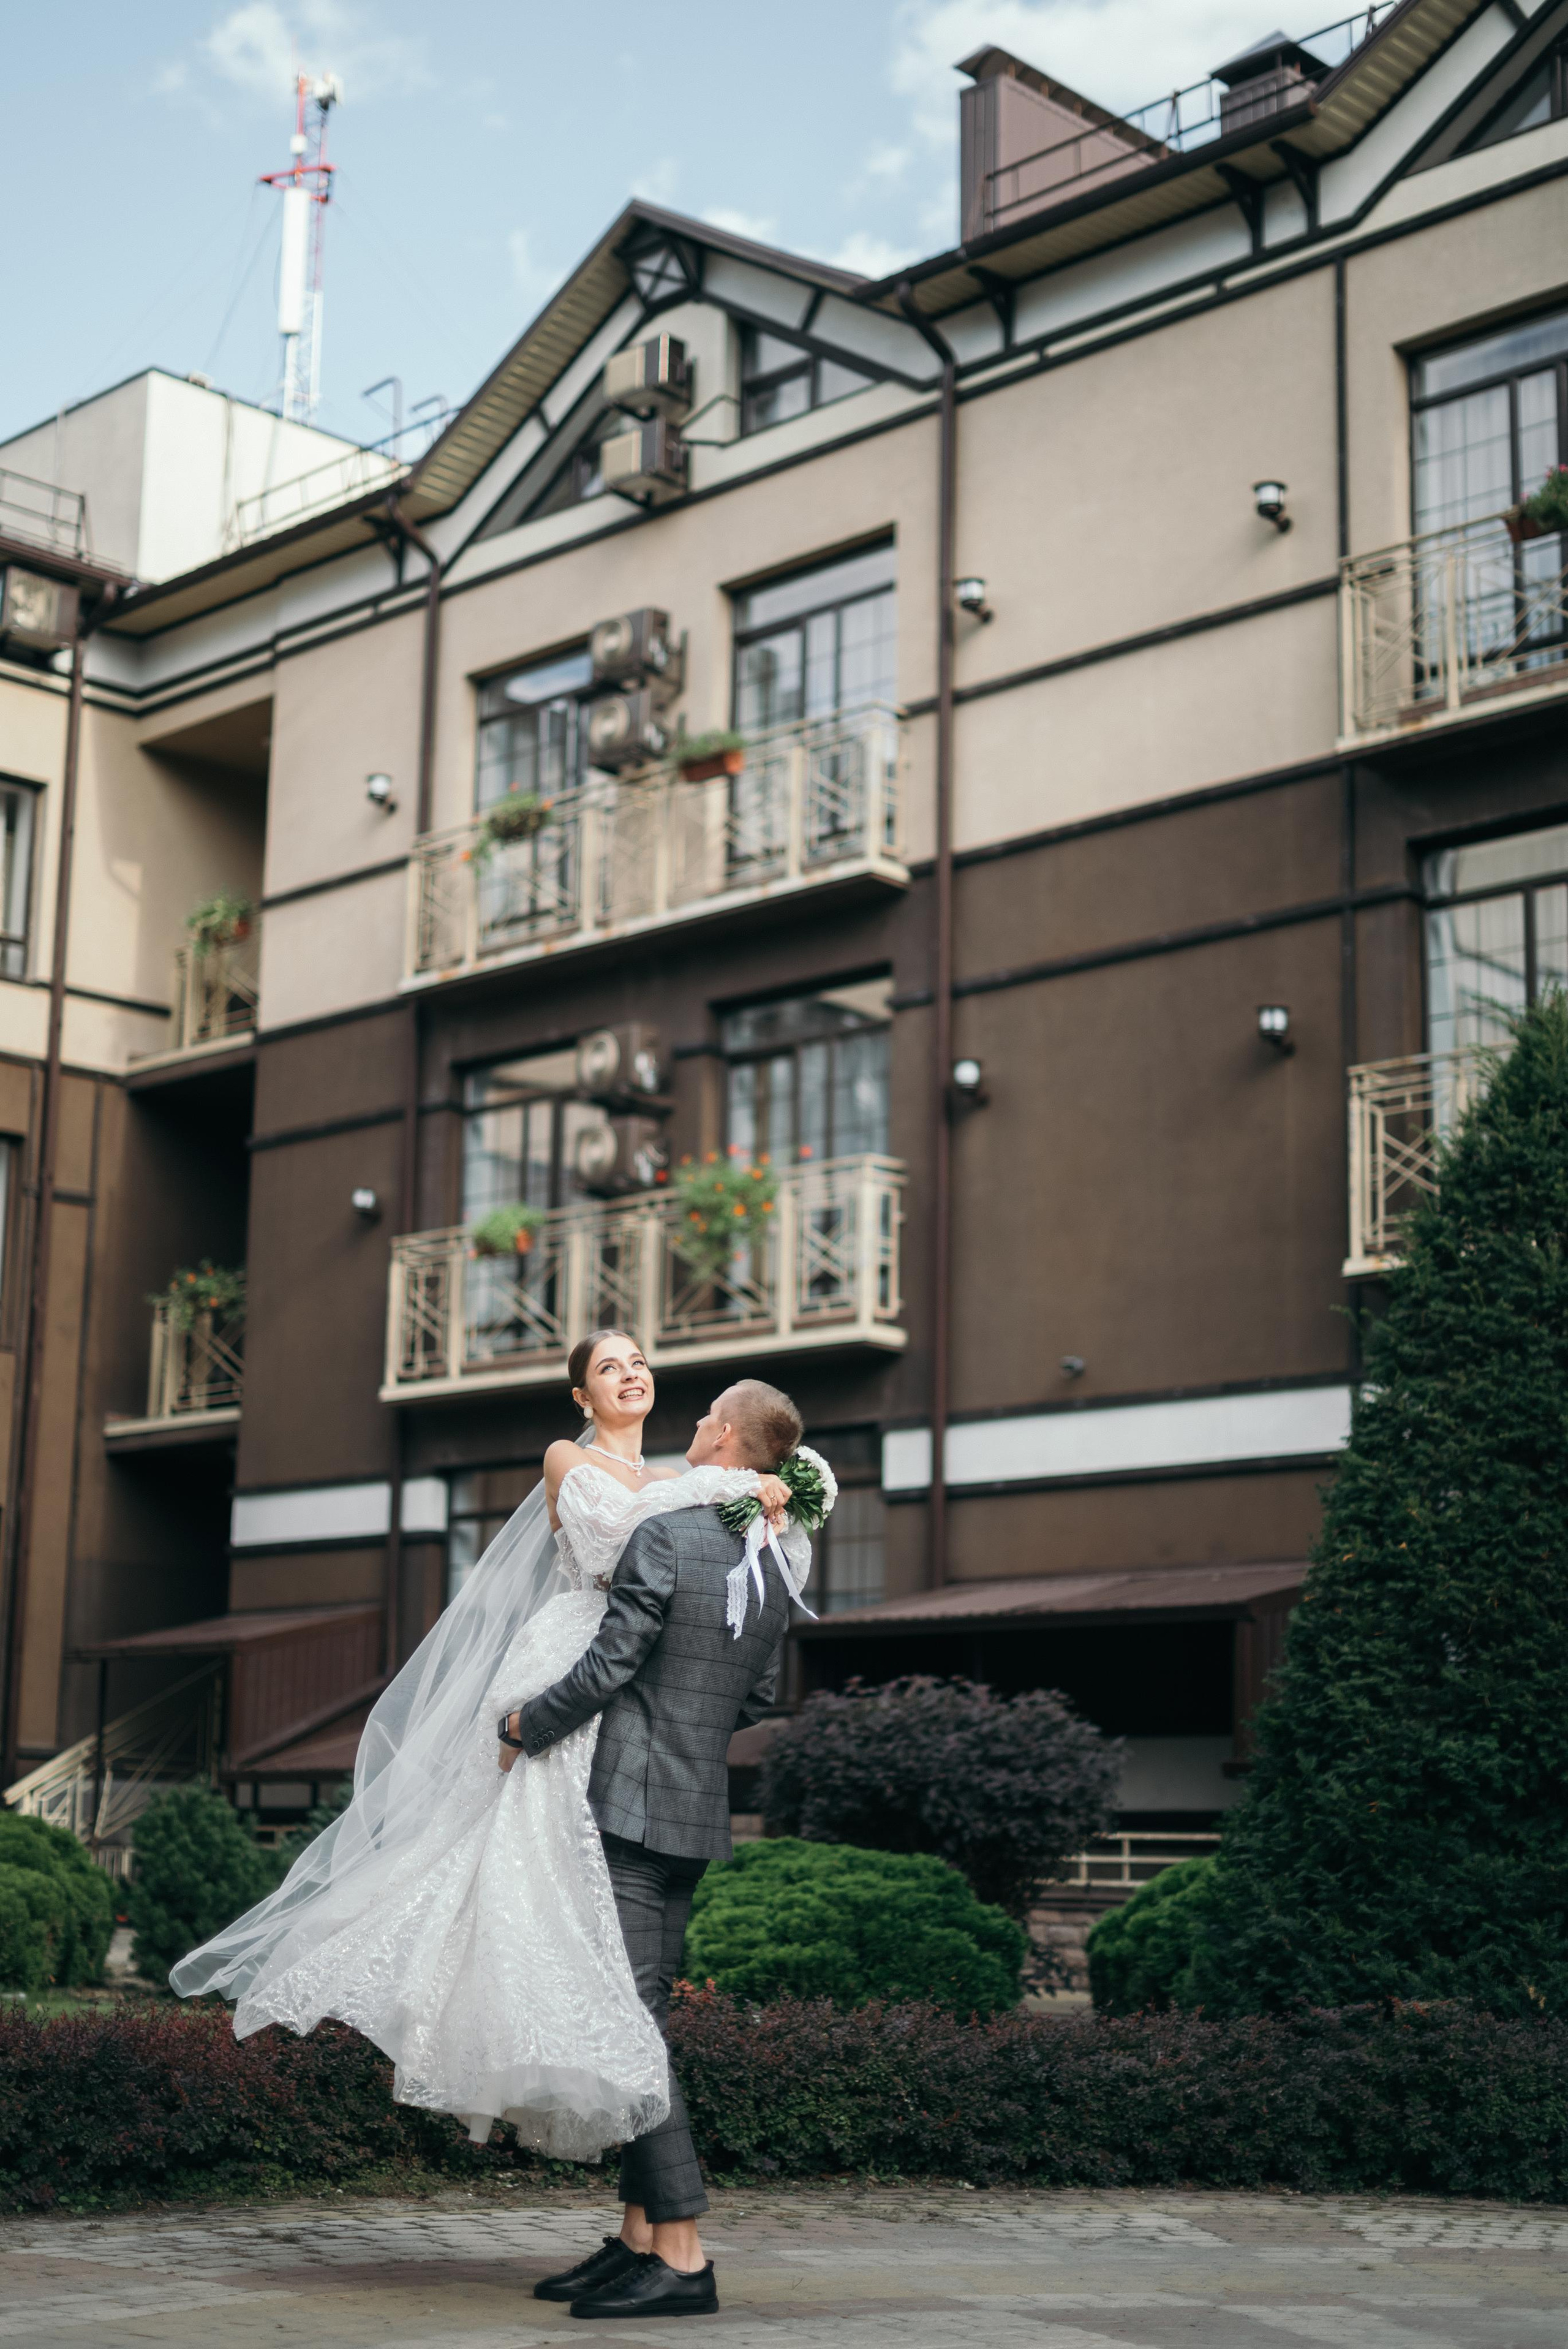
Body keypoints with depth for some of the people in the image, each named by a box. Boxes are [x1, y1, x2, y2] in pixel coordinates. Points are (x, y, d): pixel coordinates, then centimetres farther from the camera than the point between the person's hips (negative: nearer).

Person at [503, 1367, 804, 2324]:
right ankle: (639, 2237, 17)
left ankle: (683, 2257, -9)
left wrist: (526, 1728, -2)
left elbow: (609, 1664, -16)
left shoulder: (665, 1535, -15)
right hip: (700, 1814, 9)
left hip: (633, 1807, -9)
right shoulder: (773, 1565, 10)